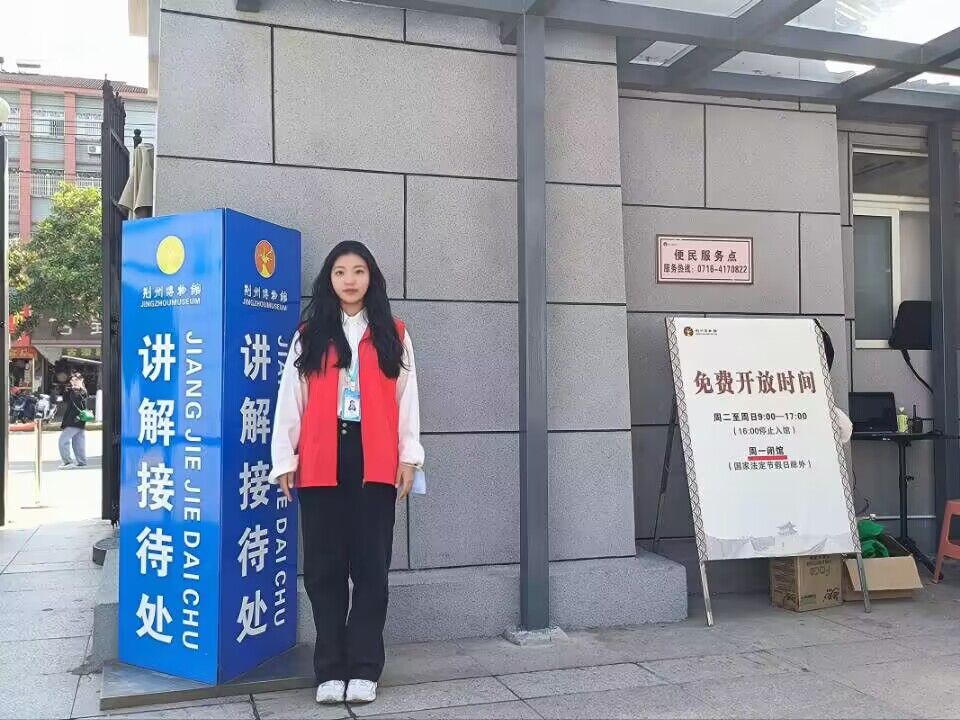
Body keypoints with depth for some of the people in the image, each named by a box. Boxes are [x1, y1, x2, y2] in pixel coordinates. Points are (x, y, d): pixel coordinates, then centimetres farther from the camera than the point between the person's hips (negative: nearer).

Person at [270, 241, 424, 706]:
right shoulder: (309, 335, 11)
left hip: (374, 462, -1)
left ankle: (363, 668, 9)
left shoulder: (393, 335, 10)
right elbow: (290, 399, 8)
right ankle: (330, 669, 13)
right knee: (324, 567, 4)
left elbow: (406, 398, 7)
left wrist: (409, 456, 1)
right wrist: (284, 459, 3)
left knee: (371, 565, 1)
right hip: (320, 462, 1)